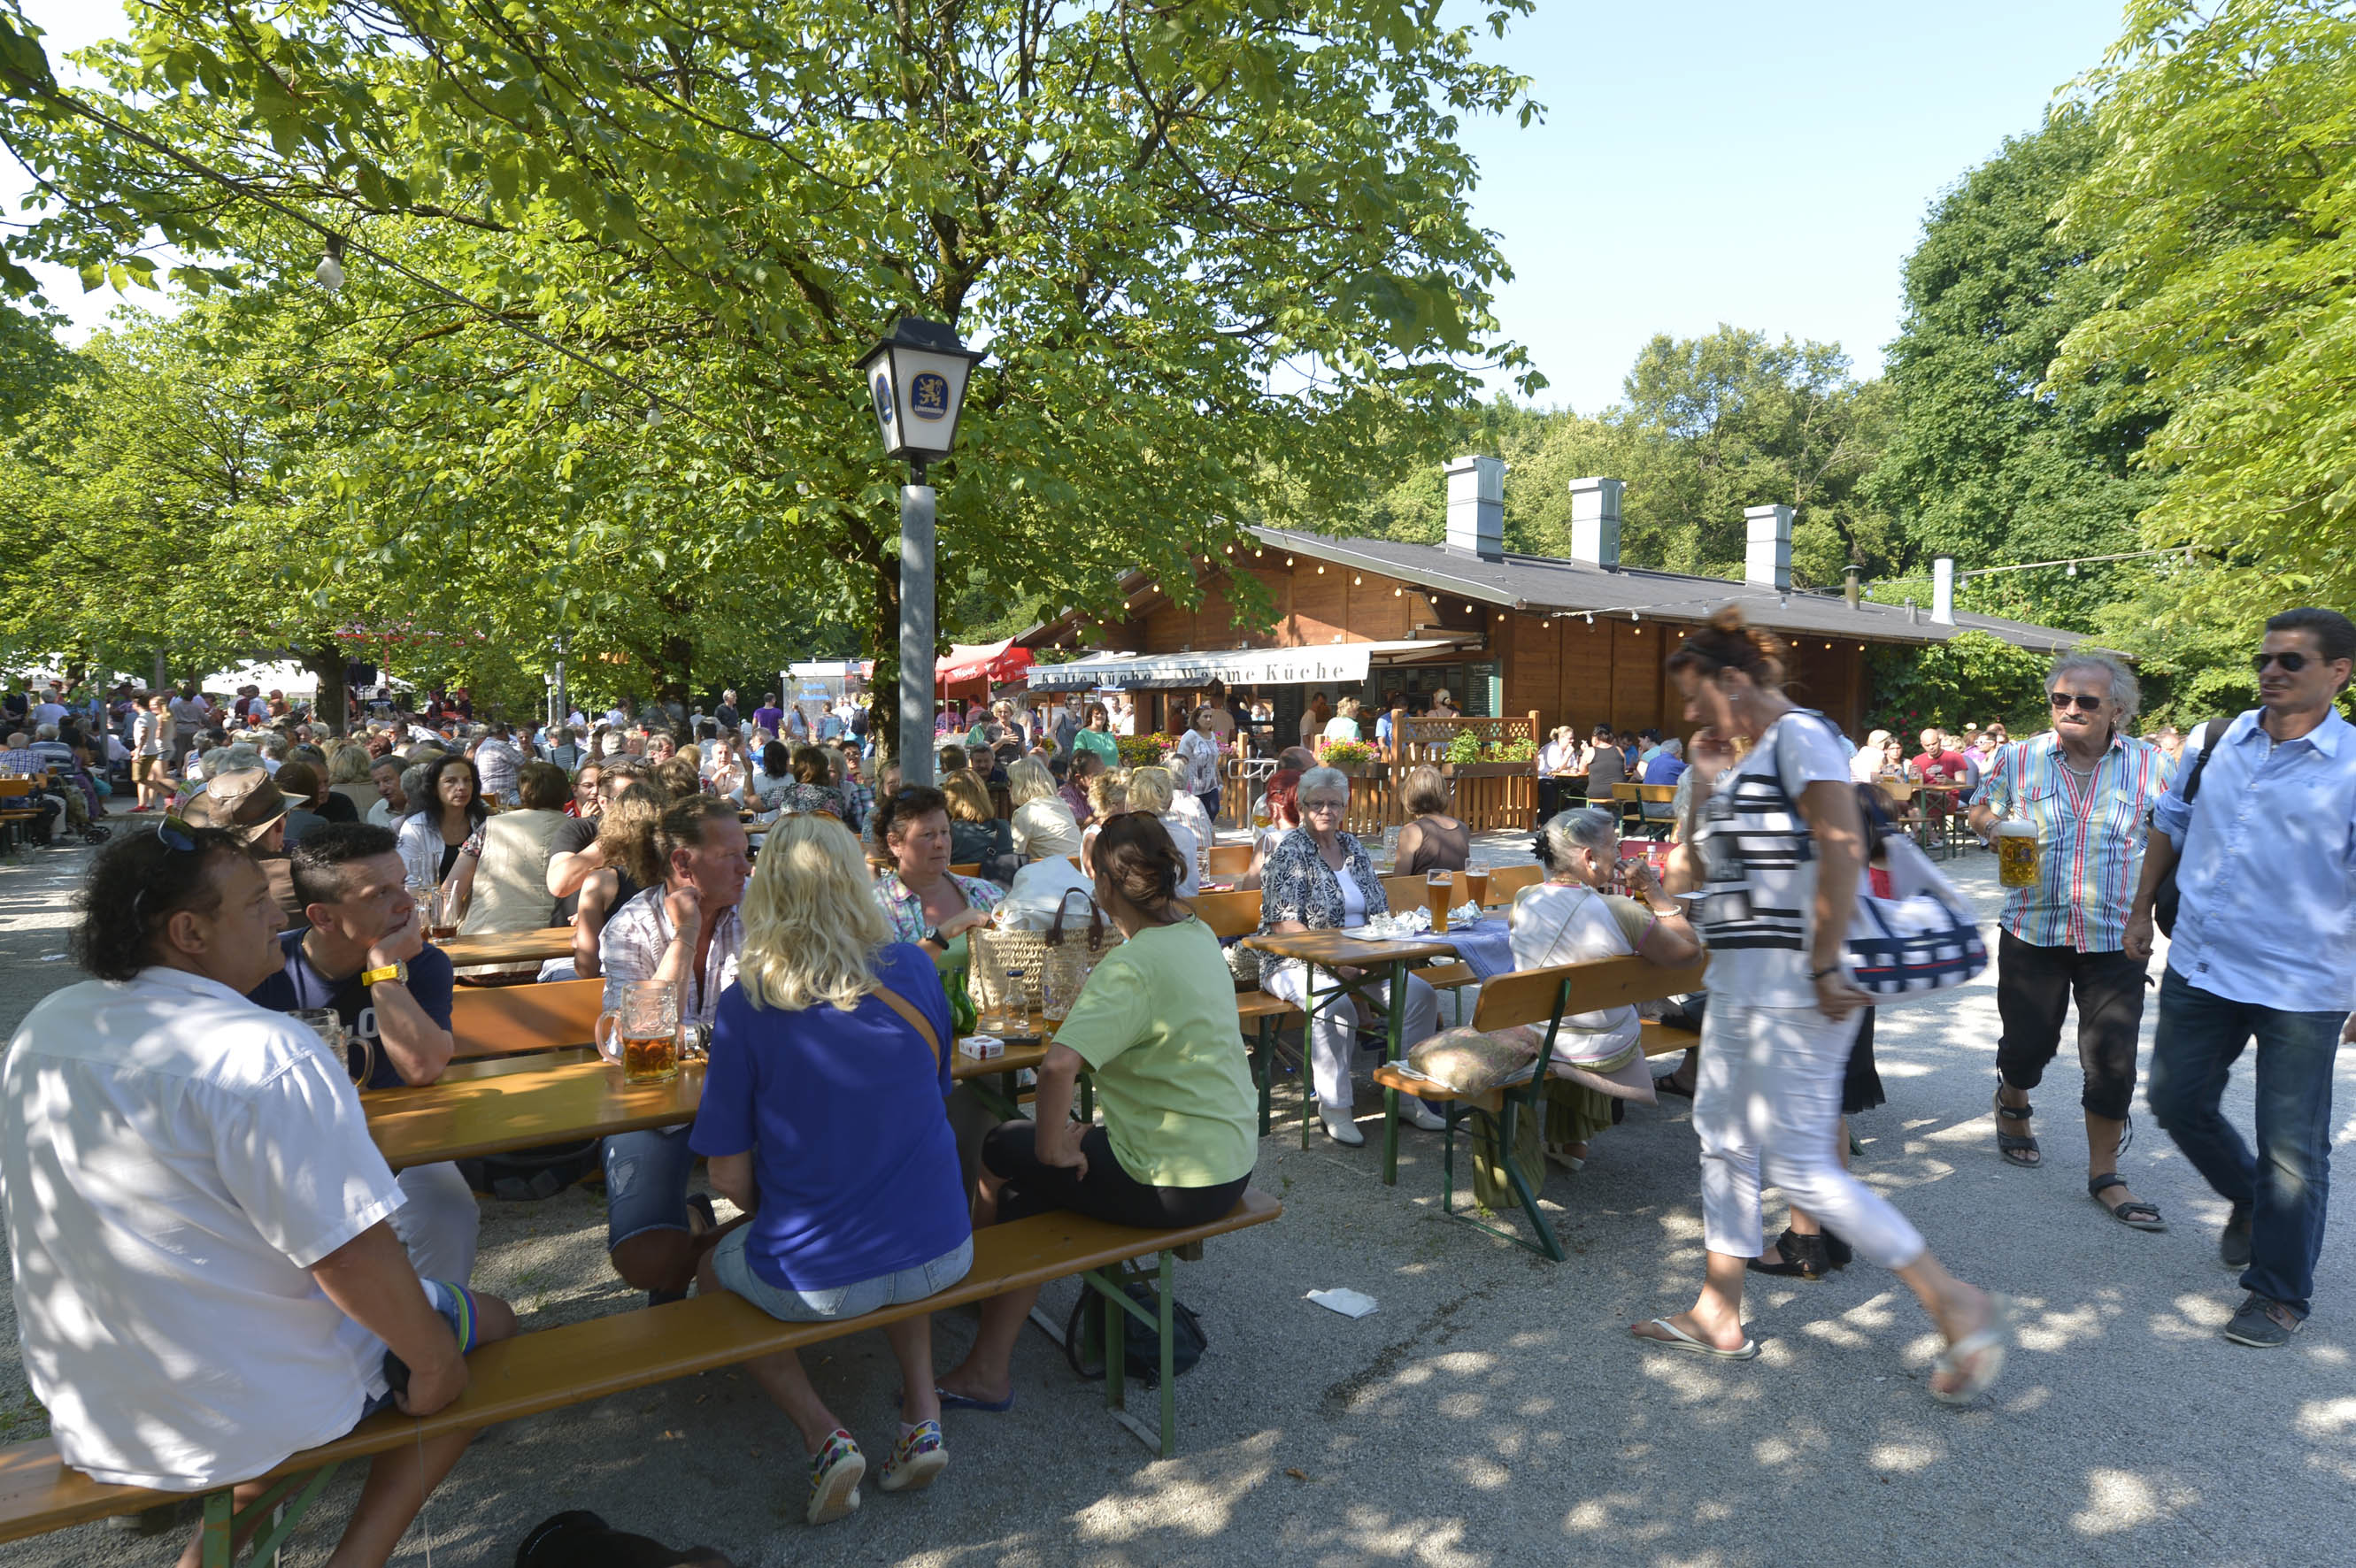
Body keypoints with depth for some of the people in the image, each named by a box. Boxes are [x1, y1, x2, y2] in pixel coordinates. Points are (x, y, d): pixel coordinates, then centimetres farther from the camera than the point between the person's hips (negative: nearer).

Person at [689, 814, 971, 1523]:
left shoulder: (746, 1005, -15)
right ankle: (922, 1415, 20)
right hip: (940, 1254, 3)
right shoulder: (914, 971, -6)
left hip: (814, 1280, -3)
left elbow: (729, 1179, -10)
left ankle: (823, 1435, 9)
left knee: (713, 1272, 29)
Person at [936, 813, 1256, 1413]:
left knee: (1004, 1151, 10)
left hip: (1179, 1183, -9)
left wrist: (1052, 1145, -23)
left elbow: (1058, 1064, -36)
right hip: (1232, 1159, 9)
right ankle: (989, 1368, 22)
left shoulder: (1130, 968, -22)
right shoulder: (1198, 934, 5)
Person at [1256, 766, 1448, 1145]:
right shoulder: (1289, 852, -6)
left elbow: (1380, 912, 17)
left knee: (1420, 993, -13)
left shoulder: (1353, 848, 14)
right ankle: (1333, 1107, -22)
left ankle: (1409, 1095, -1)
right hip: (1298, 962, -6)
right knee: (1336, 1004, -36)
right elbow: (1283, 924, -14)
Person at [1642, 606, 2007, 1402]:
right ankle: (1718, 1316, 26)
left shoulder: (1799, 734, -12)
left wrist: (1826, 968, -24)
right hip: (1739, 985, 10)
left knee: (1799, 1166, -6)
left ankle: (1960, 1305, 6)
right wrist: (1707, 783, 10)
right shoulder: (1749, 758, 16)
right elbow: (1691, 870, 19)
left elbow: (1843, 849, -23)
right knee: (1722, 1139, 15)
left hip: (1790, 990, -10)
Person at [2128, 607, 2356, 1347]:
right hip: (2197, 968, 5)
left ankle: (2280, 1293, 23)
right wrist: (2141, 910, 16)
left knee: (2290, 1150, 5)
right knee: (2178, 1104, 16)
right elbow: (2171, 825, 18)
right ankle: (2248, 1198, 44)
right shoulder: (2220, 741, 4)